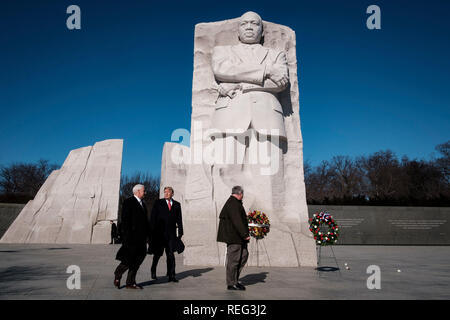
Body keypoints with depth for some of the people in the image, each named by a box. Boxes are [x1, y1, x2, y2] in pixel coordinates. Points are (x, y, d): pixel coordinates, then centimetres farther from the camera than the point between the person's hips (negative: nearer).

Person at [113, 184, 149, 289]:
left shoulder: (143, 204, 19)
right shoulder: (128, 202, -5)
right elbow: (125, 220, -12)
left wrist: (147, 235, 15)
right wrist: (126, 235, -18)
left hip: (141, 238, 8)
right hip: (132, 237, -8)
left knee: (137, 261, 6)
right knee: (129, 259, -5)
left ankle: (130, 282, 13)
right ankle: (117, 275, 19)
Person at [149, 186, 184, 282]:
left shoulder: (177, 204, 11)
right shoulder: (158, 203, 5)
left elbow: (179, 219, 11)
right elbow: (153, 217, 1)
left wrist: (180, 233, 5)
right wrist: (152, 231, -7)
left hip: (171, 233, 1)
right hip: (159, 232, -1)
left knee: (171, 254, -3)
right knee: (158, 254, 8)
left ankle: (171, 276, 0)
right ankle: (153, 271, 32)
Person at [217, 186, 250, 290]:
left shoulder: (235, 203, 17)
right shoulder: (233, 204, -16)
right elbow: (237, 222, -24)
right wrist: (245, 234, -22)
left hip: (238, 237, 11)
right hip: (233, 237, -11)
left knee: (244, 255, 13)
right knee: (233, 259, -2)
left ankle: (235, 279, 20)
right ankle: (231, 284, 8)